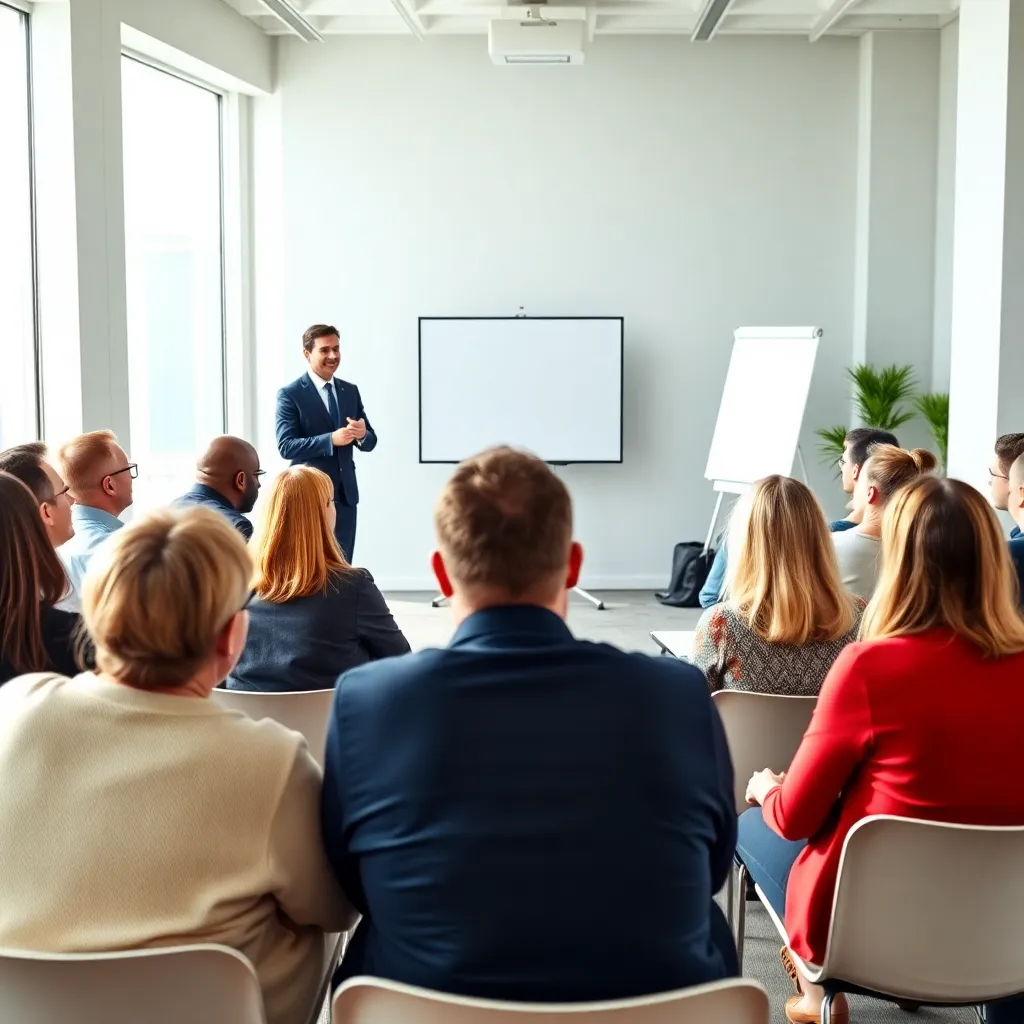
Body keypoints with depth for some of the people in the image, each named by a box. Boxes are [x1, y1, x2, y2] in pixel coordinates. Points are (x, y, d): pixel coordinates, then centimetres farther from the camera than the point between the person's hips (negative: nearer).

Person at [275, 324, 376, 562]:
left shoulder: (350, 391, 10)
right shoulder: (290, 394, -6)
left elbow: (370, 441, 11)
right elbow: (286, 446, -14)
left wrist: (362, 434, -14)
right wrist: (331, 439, -25)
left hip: (345, 493, 5)